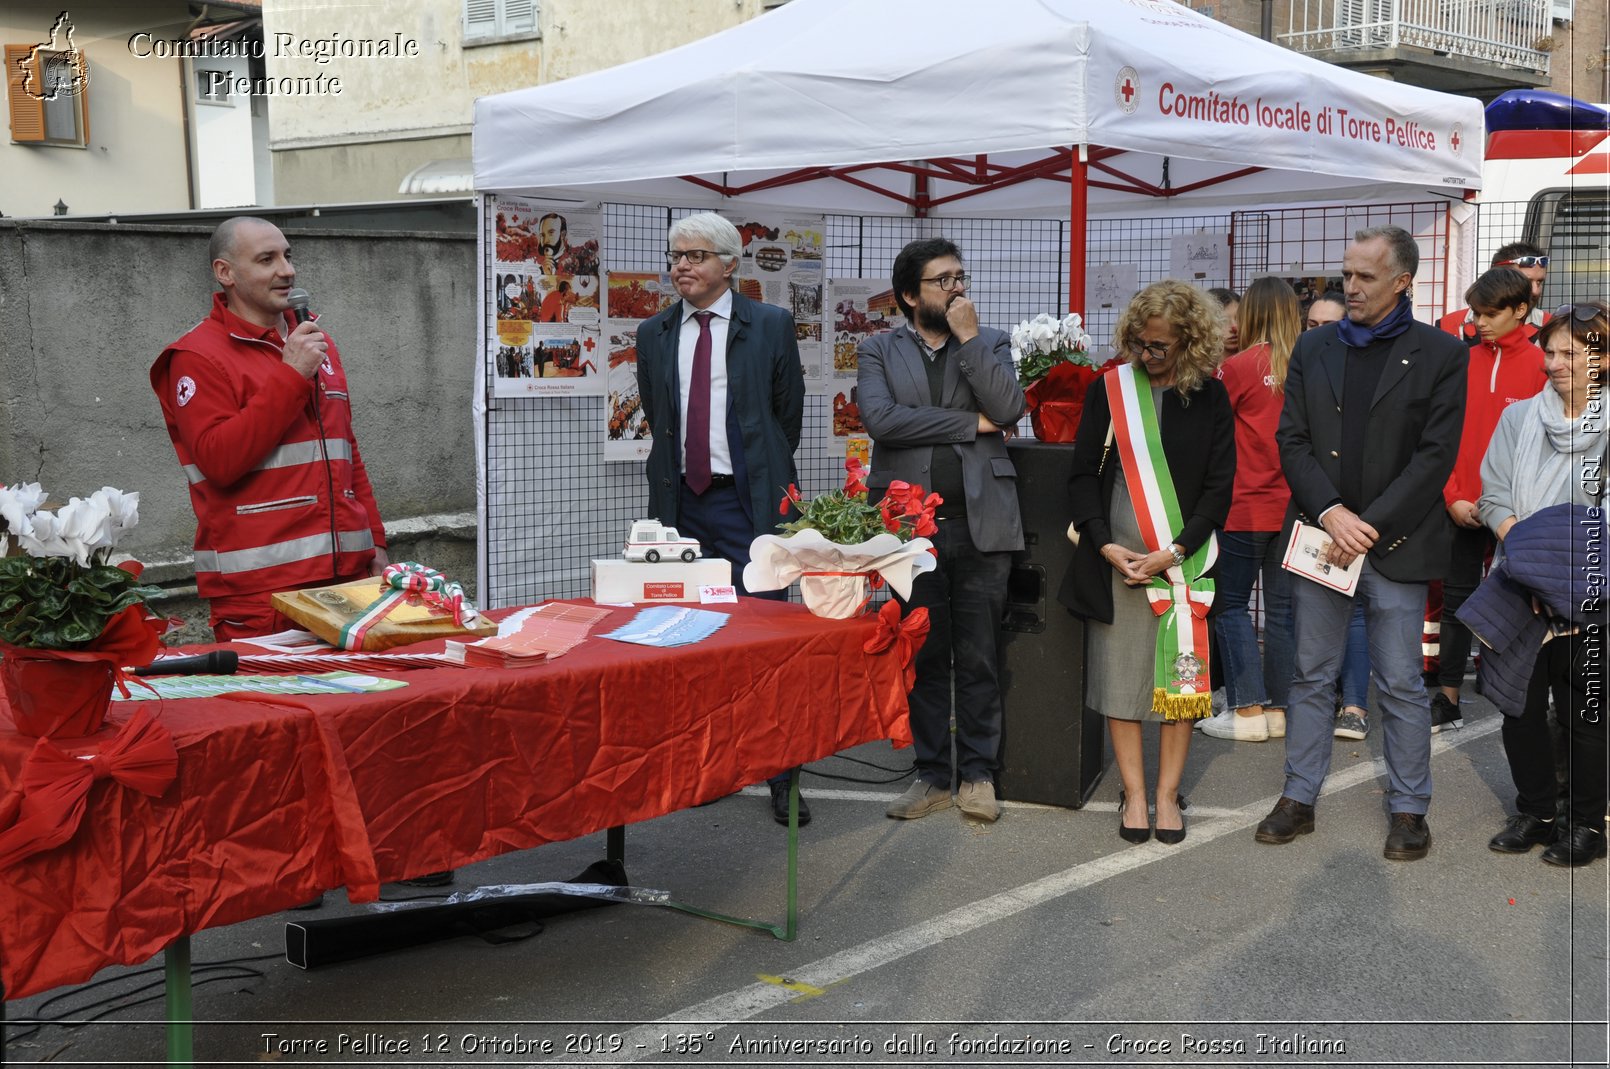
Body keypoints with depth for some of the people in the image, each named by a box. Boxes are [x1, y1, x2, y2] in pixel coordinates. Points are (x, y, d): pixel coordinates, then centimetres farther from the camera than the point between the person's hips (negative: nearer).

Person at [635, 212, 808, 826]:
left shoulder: (770, 326, 0)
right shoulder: (654, 335, 10)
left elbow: (789, 413, 7)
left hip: (748, 502, -4)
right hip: (682, 501, 4)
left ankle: (782, 778, 0)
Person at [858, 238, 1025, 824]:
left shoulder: (990, 343, 11)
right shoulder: (878, 350, 7)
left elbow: (1008, 409, -7)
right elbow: (880, 419, -11)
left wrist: (969, 337, -7)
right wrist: (970, 423, -8)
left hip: (980, 524, 0)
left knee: (978, 660, 5)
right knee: (923, 659, 7)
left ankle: (977, 775, 16)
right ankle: (930, 775, 18)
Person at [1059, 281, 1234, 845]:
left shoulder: (1210, 397, 2)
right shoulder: (1108, 389, 4)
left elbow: (1219, 485, 0)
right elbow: (1084, 473, 4)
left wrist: (1173, 553, -10)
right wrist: (1104, 545, -8)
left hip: (1183, 559, -1)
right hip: (1115, 556, 1)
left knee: (1179, 674, 1)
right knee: (1119, 672, 2)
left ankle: (1168, 793, 13)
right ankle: (1134, 794, 12)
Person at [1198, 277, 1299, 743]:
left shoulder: (1239, 367, -10)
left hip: (1246, 507, -4)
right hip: (1294, 507, 4)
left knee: (1231, 604, 5)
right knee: (1282, 607, 10)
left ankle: (1248, 710, 0)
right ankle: (1279, 709, 15)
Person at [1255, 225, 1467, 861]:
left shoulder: (1440, 355, -2)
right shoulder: (1313, 348, 9)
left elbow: (1436, 456, -7)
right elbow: (1292, 440, 4)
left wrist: (1368, 527, -14)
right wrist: (1331, 514, -11)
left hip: (1394, 544, -3)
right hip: (1318, 538, 3)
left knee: (1401, 685, 3)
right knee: (1311, 676, 10)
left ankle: (1409, 810, 16)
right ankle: (1298, 800, 20)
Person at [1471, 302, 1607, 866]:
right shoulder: (1518, 417, 7)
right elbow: (1493, 495, 5)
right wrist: (1522, 543, -12)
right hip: (1520, 590, 4)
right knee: (1520, 704, 9)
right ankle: (1533, 813, 24)